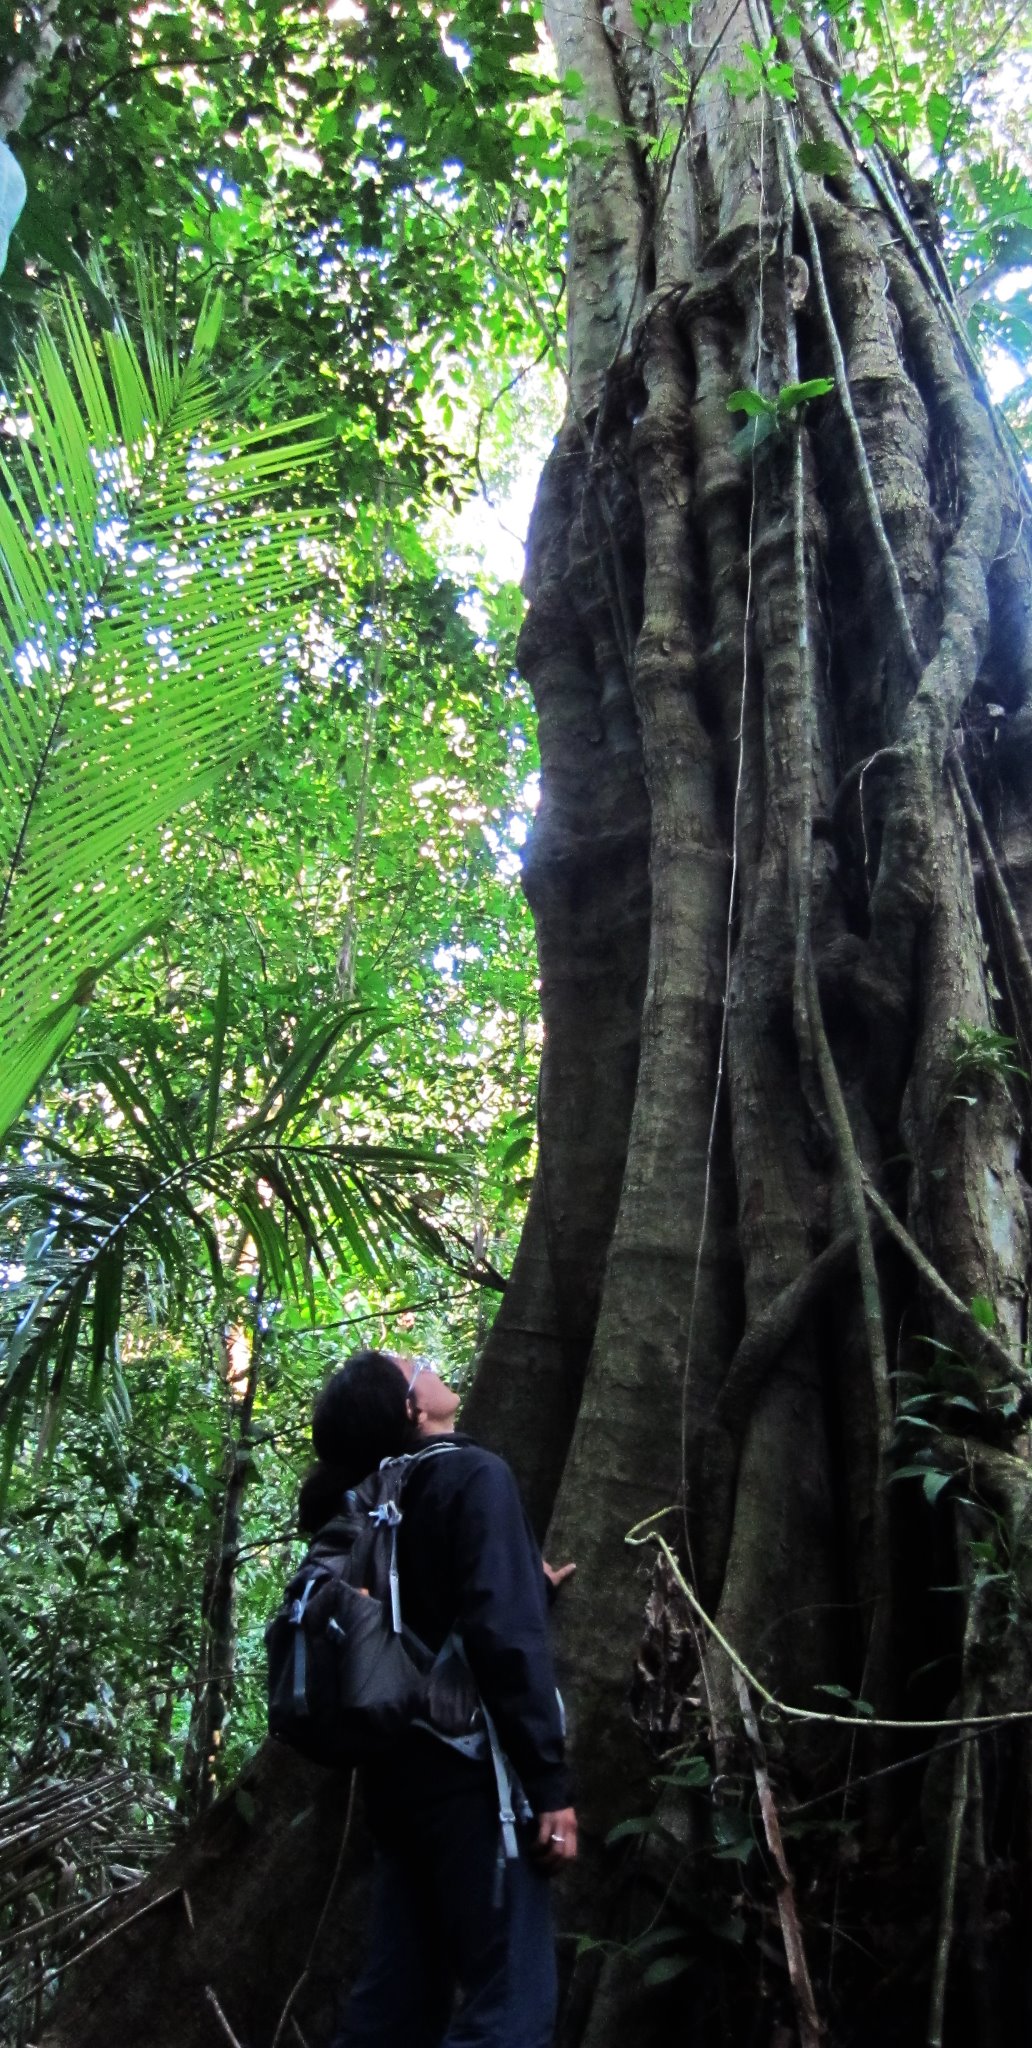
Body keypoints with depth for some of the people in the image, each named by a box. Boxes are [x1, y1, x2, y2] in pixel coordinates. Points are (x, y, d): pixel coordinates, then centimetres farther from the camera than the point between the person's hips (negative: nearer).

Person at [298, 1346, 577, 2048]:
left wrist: (531, 1590, 26)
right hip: (467, 1768, -9)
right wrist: (550, 1783, -17)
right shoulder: (475, 1474, -11)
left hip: (403, 1766, 9)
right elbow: (504, 1636, -19)